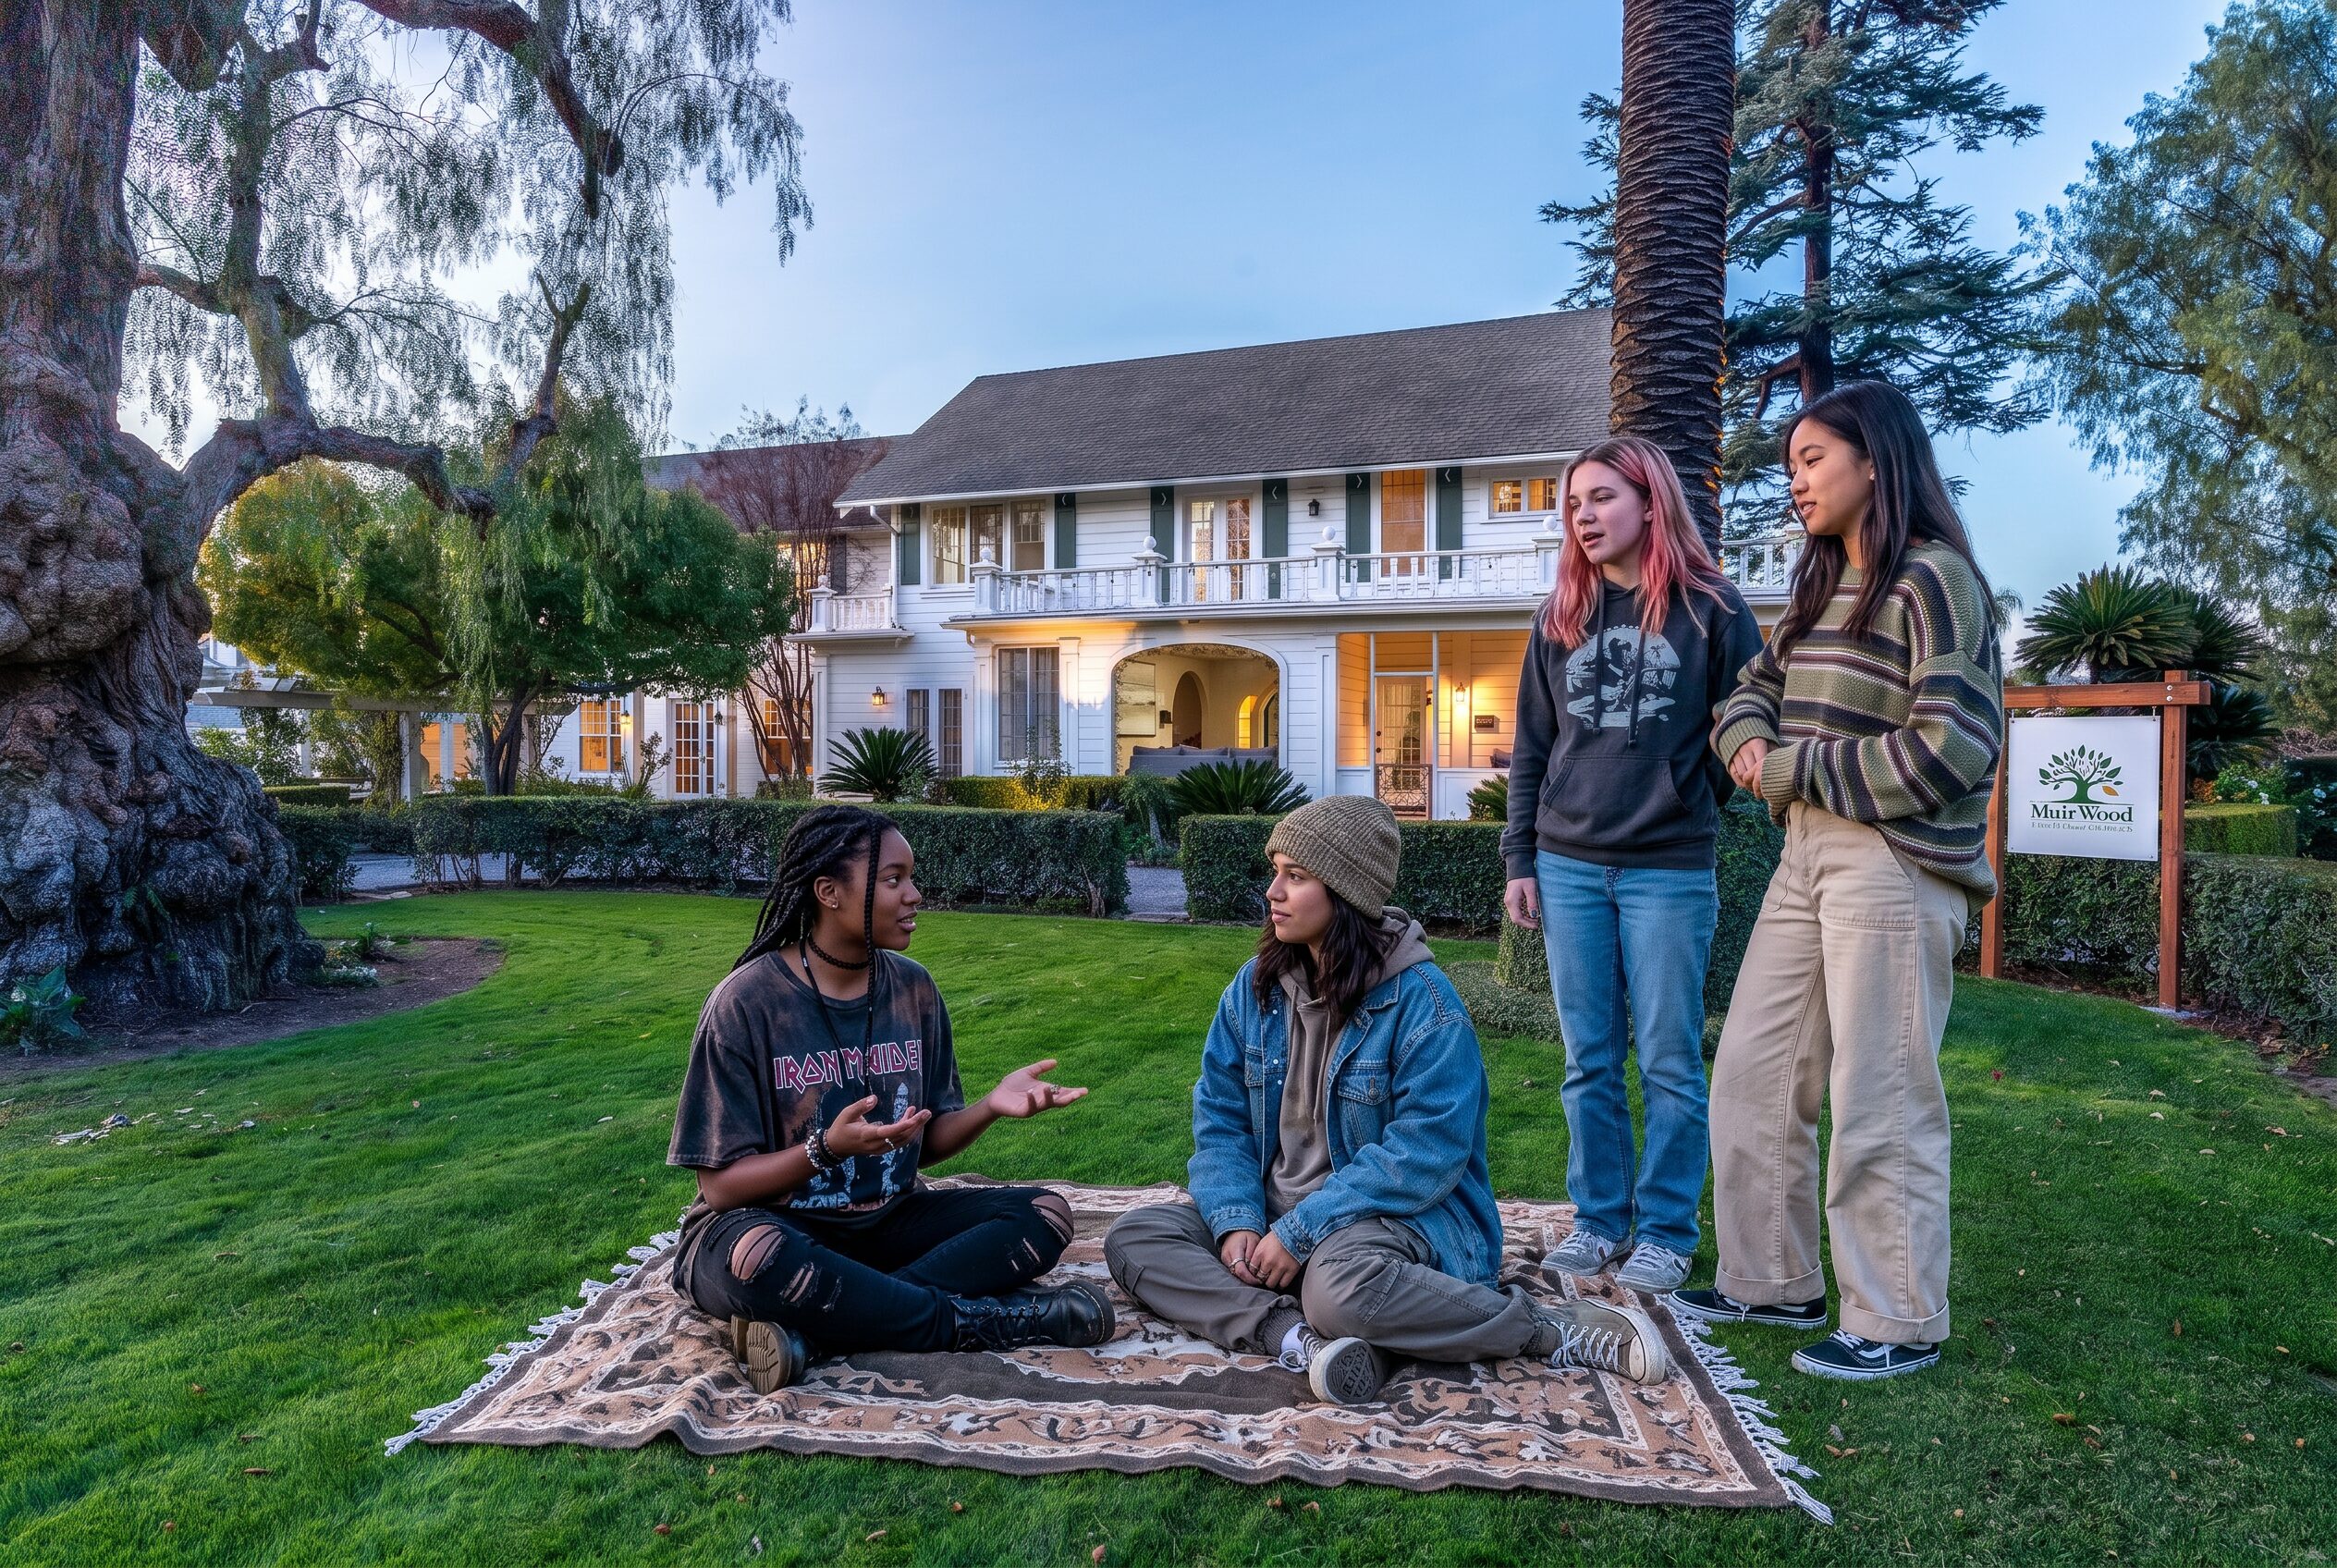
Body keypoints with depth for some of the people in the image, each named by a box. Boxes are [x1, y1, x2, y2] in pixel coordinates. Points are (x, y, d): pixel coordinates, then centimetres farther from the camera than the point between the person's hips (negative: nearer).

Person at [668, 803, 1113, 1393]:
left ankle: (814, 1329, -24)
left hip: (885, 1220, 6)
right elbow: (721, 1187, -14)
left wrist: (989, 1107, -16)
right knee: (756, 1258, -40)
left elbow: (928, 1141, 4)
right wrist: (830, 1148, -31)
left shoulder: (912, 987, 0)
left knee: (1047, 1213, -14)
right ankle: (986, 1321, -21)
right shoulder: (747, 1001, -16)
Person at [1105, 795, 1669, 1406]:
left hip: (1403, 1214, -6)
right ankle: (1297, 1337, -30)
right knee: (1132, 1238, -13)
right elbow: (1220, 1120, 3)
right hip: (1273, 1213, 6)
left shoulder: (1422, 1002, -15)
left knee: (1343, 1285, -39)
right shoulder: (1254, 987, 2)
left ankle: (1548, 1330, -19)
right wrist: (1235, 1222, -15)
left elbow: (1425, 1154, -20)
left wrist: (1299, 1232, -22)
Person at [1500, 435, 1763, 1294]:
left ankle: (1667, 1230, 17)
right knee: (1589, 1060, 10)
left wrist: (1694, 800, 0)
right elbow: (1531, 748, 10)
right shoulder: (1560, 616, 9)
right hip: (1568, 866, 4)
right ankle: (1598, 1217, 22)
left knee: (1668, 1061, 4)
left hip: (1669, 869, -3)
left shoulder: (1710, 608, -1)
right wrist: (1519, 858, 6)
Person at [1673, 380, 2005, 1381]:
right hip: (1807, 854, 9)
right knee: (1752, 1074, 11)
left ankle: (1898, 1323, 17)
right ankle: (1775, 1282, 26)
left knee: (1880, 1102, 0)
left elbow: (1953, 748, -18)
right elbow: (1756, 687, 23)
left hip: (1896, 864, -8)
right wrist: (1749, 740, 0)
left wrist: (1799, 768, -11)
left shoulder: (1934, 579, -10)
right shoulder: (1818, 587, 17)